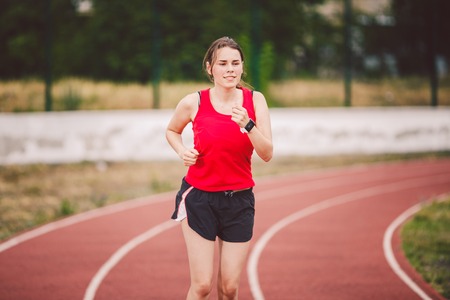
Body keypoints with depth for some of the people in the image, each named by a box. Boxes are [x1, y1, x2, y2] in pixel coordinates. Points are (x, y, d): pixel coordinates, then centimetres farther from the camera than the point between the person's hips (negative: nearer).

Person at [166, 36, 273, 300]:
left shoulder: (255, 100, -3)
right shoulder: (194, 102, -6)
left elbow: (267, 154, -9)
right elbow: (172, 131, 16)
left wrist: (247, 125, -25)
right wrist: (182, 151, -4)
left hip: (239, 200, 2)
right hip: (199, 198, -2)